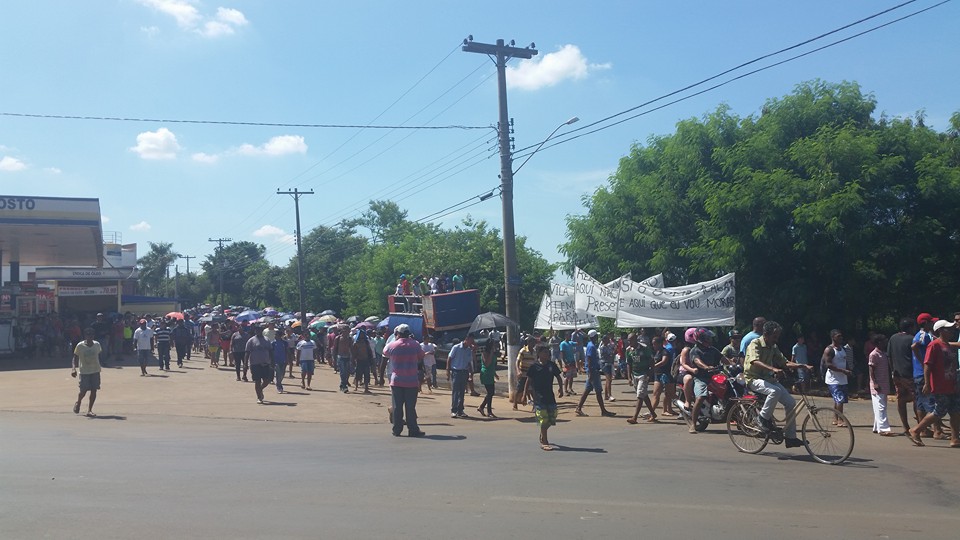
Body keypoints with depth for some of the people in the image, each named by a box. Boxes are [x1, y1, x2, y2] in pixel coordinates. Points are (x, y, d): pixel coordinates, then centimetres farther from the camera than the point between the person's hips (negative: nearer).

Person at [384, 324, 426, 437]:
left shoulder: (392, 345, -4)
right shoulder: (415, 345, -4)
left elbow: (385, 352, 16)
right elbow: (421, 358, 8)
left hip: (396, 381, 0)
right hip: (412, 381, 0)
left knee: (397, 406, 7)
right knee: (410, 407, 4)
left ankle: (397, 430, 9)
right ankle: (413, 430, 4)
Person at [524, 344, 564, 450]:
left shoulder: (552, 365, 6)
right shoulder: (534, 367, -5)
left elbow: (558, 377, 16)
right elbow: (528, 381, -2)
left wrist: (560, 389, 4)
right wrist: (524, 395, -3)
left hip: (550, 396, 5)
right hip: (539, 397, -5)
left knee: (551, 419, 9)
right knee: (543, 420, -8)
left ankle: (542, 436, 33)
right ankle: (544, 442, 1)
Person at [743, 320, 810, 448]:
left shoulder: (773, 347, 11)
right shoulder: (755, 344, -14)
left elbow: (785, 362, 12)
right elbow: (755, 361, -31)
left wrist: (802, 366, -5)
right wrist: (773, 369, -46)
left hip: (768, 378, 8)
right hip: (754, 379, -8)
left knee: (791, 402, -6)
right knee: (775, 391, -36)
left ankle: (790, 437, 2)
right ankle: (763, 418, -16)